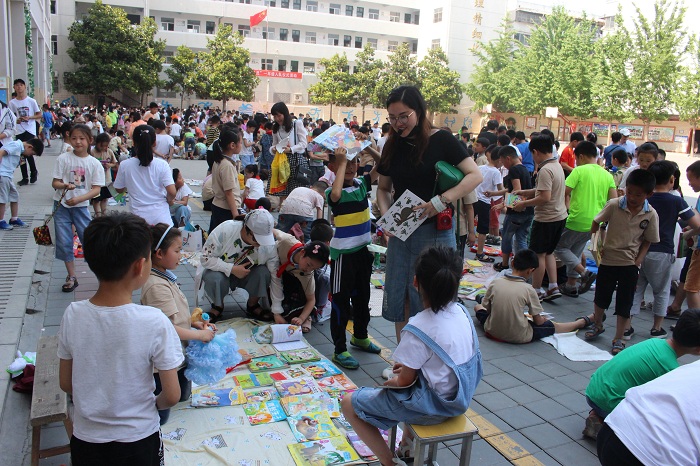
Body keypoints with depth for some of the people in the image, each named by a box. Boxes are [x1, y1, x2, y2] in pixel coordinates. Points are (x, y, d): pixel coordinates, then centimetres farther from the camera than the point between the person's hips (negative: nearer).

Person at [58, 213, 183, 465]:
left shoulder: (73, 314, -15)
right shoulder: (154, 322, -25)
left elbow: (65, 383, -2)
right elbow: (172, 396, -17)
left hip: (85, 439, 3)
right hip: (138, 442, -2)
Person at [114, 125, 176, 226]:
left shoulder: (125, 165, -5)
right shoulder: (161, 165, -9)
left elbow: (119, 189, 8)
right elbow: (172, 192, -14)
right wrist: (169, 200, 6)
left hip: (138, 217, 1)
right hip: (161, 217, -1)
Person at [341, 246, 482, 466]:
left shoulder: (418, 329, -27)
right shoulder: (462, 312, -6)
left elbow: (405, 381, -16)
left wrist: (392, 380, 4)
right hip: (458, 397, 8)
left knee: (349, 403, 4)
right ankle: (407, 448, 35)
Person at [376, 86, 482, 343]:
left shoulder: (441, 140, -7)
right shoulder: (392, 146, 8)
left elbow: (476, 175, -11)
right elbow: (383, 188, 17)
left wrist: (442, 201, -22)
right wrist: (385, 215, -2)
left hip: (435, 232, -5)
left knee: (425, 301, 1)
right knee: (397, 299, 9)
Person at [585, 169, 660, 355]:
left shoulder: (651, 215, -9)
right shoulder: (614, 205, -12)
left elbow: (648, 240, 0)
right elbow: (596, 223, 1)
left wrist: (639, 260, -10)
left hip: (630, 263, 0)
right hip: (608, 258, 1)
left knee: (624, 303, 4)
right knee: (601, 296, 14)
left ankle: (618, 339, 18)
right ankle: (598, 325, 40)